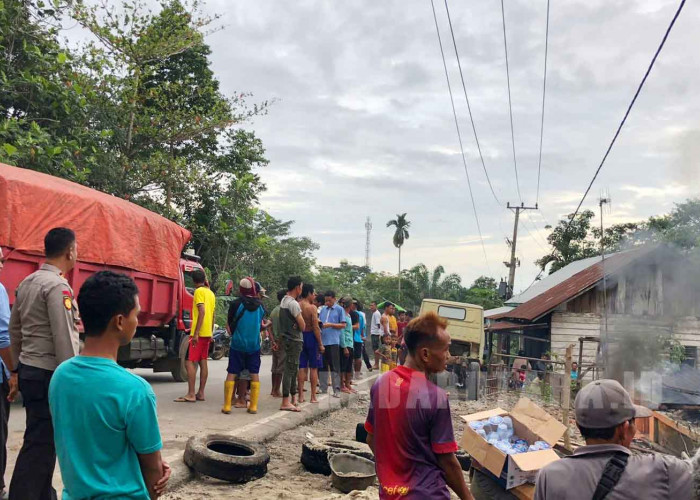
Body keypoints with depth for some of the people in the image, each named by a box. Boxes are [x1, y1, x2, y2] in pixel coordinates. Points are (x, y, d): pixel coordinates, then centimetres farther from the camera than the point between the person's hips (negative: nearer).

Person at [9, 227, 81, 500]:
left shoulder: (26, 283, 10)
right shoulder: (58, 286, -17)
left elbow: (14, 330, 17)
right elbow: (64, 339, -21)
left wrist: (19, 367, 24)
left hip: (29, 371, 9)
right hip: (49, 374, -9)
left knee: (41, 438, 17)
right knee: (40, 443, -3)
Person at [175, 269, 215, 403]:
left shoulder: (199, 292, -10)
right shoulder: (211, 293, 15)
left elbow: (202, 312, -20)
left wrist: (196, 333, -21)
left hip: (199, 333, -9)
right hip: (207, 333, 9)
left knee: (190, 362, -8)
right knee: (203, 362, 9)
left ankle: (191, 394, -11)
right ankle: (201, 393, 12)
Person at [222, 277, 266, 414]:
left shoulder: (236, 304, -9)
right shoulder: (260, 306, 0)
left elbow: (230, 323, 4)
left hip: (237, 344, -2)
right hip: (254, 345, 2)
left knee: (232, 374, 3)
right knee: (255, 374, 6)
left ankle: (227, 405, 2)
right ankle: (253, 406, 6)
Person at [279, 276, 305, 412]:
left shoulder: (283, 301, 12)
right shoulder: (293, 304, -18)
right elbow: (303, 326, -15)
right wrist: (300, 325, 3)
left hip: (288, 339, 10)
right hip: (294, 340, -10)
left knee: (293, 369, 17)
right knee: (290, 369, -8)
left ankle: (293, 397, 26)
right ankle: (285, 402, -7)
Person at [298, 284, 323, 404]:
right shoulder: (312, 307, -13)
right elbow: (316, 327, -15)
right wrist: (320, 344, -9)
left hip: (300, 337, 5)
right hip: (311, 337, -5)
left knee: (302, 367, 10)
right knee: (313, 367, 5)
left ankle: (301, 396, 12)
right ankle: (313, 397, 8)